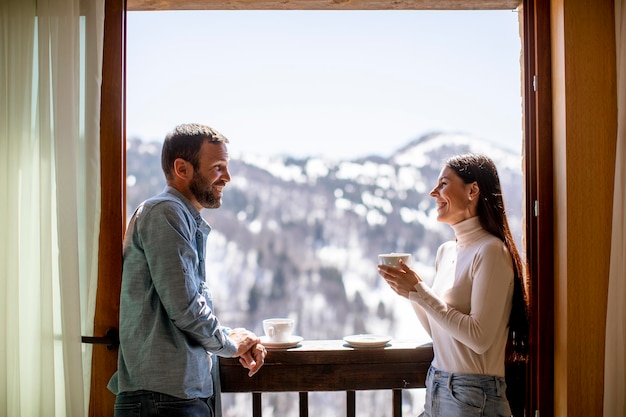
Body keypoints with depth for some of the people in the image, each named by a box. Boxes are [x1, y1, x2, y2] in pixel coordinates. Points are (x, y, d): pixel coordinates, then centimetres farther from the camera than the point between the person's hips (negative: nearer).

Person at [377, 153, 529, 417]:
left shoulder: (490, 251, -16)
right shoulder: (445, 251, 7)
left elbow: (479, 338, -23)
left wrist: (419, 291, -21)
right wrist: (408, 290, -2)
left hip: (473, 395, -7)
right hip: (437, 386, 7)